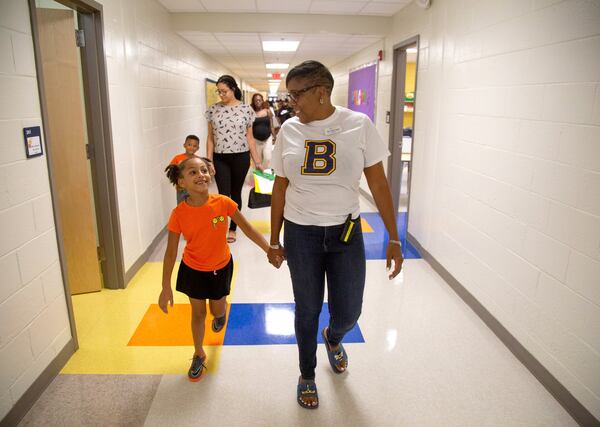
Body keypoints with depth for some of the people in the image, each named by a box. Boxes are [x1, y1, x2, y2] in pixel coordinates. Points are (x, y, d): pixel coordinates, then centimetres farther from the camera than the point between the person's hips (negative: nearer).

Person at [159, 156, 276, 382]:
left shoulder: (223, 203, -24)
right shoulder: (179, 213, -23)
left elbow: (247, 228, -11)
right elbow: (171, 252, -14)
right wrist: (166, 287, -13)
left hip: (221, 266, 1)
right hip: (193, 269, 0)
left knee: (217, 311, 17)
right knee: (198, 313, 13)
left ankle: (221, 313, 56)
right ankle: (199, 355, 36)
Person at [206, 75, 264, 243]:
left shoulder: (246, 109, -3)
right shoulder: (213, 109, 1)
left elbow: (249, 137, 1)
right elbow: (210, 137, 4)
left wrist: (257, 161, -1)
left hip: (240, 157, 0)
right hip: (220, 158, 1)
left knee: (236, 193, 10)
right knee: (224, 195, -5)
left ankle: (232, 228, 26)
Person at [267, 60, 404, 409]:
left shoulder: (359, 125, -7)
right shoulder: (289, 129, 0)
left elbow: (379, 184, -4)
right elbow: (280, 187, 5)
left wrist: (394, 238, -6)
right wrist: (274, 241, 8)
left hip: (346, 233, -1)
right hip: (300, 234, 1)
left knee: (348, 313, 8)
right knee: (307, 311, 13)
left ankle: (333, 338, 47)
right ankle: (307, 376, 39)